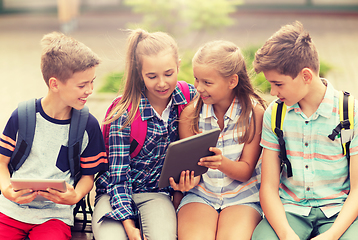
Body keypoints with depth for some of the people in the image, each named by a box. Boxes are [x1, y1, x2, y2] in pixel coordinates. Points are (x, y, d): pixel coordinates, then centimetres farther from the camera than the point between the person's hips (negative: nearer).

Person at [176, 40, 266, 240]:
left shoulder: (255, 111, -7)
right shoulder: (190, 114, -1)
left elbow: (246, 171, -5)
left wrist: (222, 163, -27)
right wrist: (189, 179, -22)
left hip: (242, 197, -1)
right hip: (200, 195, 1)